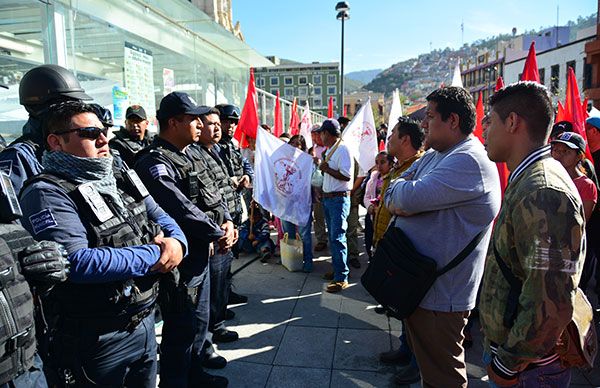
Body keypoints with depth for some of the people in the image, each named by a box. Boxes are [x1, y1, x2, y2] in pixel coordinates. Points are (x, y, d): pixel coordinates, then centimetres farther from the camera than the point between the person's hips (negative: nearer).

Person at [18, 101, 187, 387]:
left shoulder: (119, 178, 6)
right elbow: (78, 263, -28)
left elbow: (159, 216, 11)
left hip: (145, 320, 7)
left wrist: (176, 242, -12)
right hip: (99, 339, -7)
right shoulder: (47, 193, -17)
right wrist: (154, 255, -21)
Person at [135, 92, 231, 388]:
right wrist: (218, 234, -17)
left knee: (200, 321, 23)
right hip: (179, 262, -9)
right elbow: (182, 209, -28)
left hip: (201, 255, 10)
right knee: (180, 330, 6)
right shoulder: (155, 162, -20)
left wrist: (228, 224, -5)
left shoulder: (187, 156, 10)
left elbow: (212, 196, 11)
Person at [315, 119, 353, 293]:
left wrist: (327, 169, -15)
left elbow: (346, 176, -23)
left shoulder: (343, 150, -14)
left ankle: (342, 278, -4)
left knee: (337, 238, -9)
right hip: (327, 198, 10)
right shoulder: (329, 150, 16)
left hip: (339, 199, -10)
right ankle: (337, 269, 26)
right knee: (332, 237, 15)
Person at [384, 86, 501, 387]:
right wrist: (399, 203, -14)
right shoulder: (433, 156, 12)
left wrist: (398, 188, -8)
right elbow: (391, 196, 9)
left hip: (441, 292, -9)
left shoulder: (469, 160, -21)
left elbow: (410, 198, -31)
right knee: (423, 356, 25)